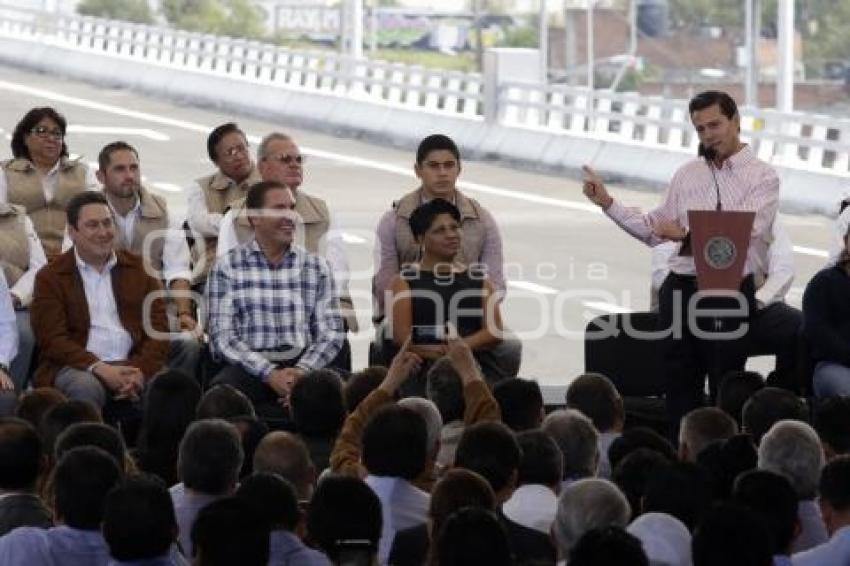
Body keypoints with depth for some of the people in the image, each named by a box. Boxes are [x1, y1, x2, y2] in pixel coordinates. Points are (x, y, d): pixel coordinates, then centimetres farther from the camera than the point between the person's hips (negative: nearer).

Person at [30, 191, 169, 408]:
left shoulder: (139, 269, 17)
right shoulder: (50, 278, 8)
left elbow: (157, 329, 10)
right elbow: (52, 339, -2)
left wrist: (141, 370, -11)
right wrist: (100, 369, -17)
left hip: (133, 364, 2)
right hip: (80, 367, -2)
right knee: (85, 387, -36)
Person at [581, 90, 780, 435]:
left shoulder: (762, 177, -2)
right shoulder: (687, 175, 14)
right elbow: (653, 230, 18)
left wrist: (685, 233, -20)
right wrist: (606, 203, 10)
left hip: (730, 293, -5)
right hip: (680, 290, 5)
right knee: (679, 388, 8)